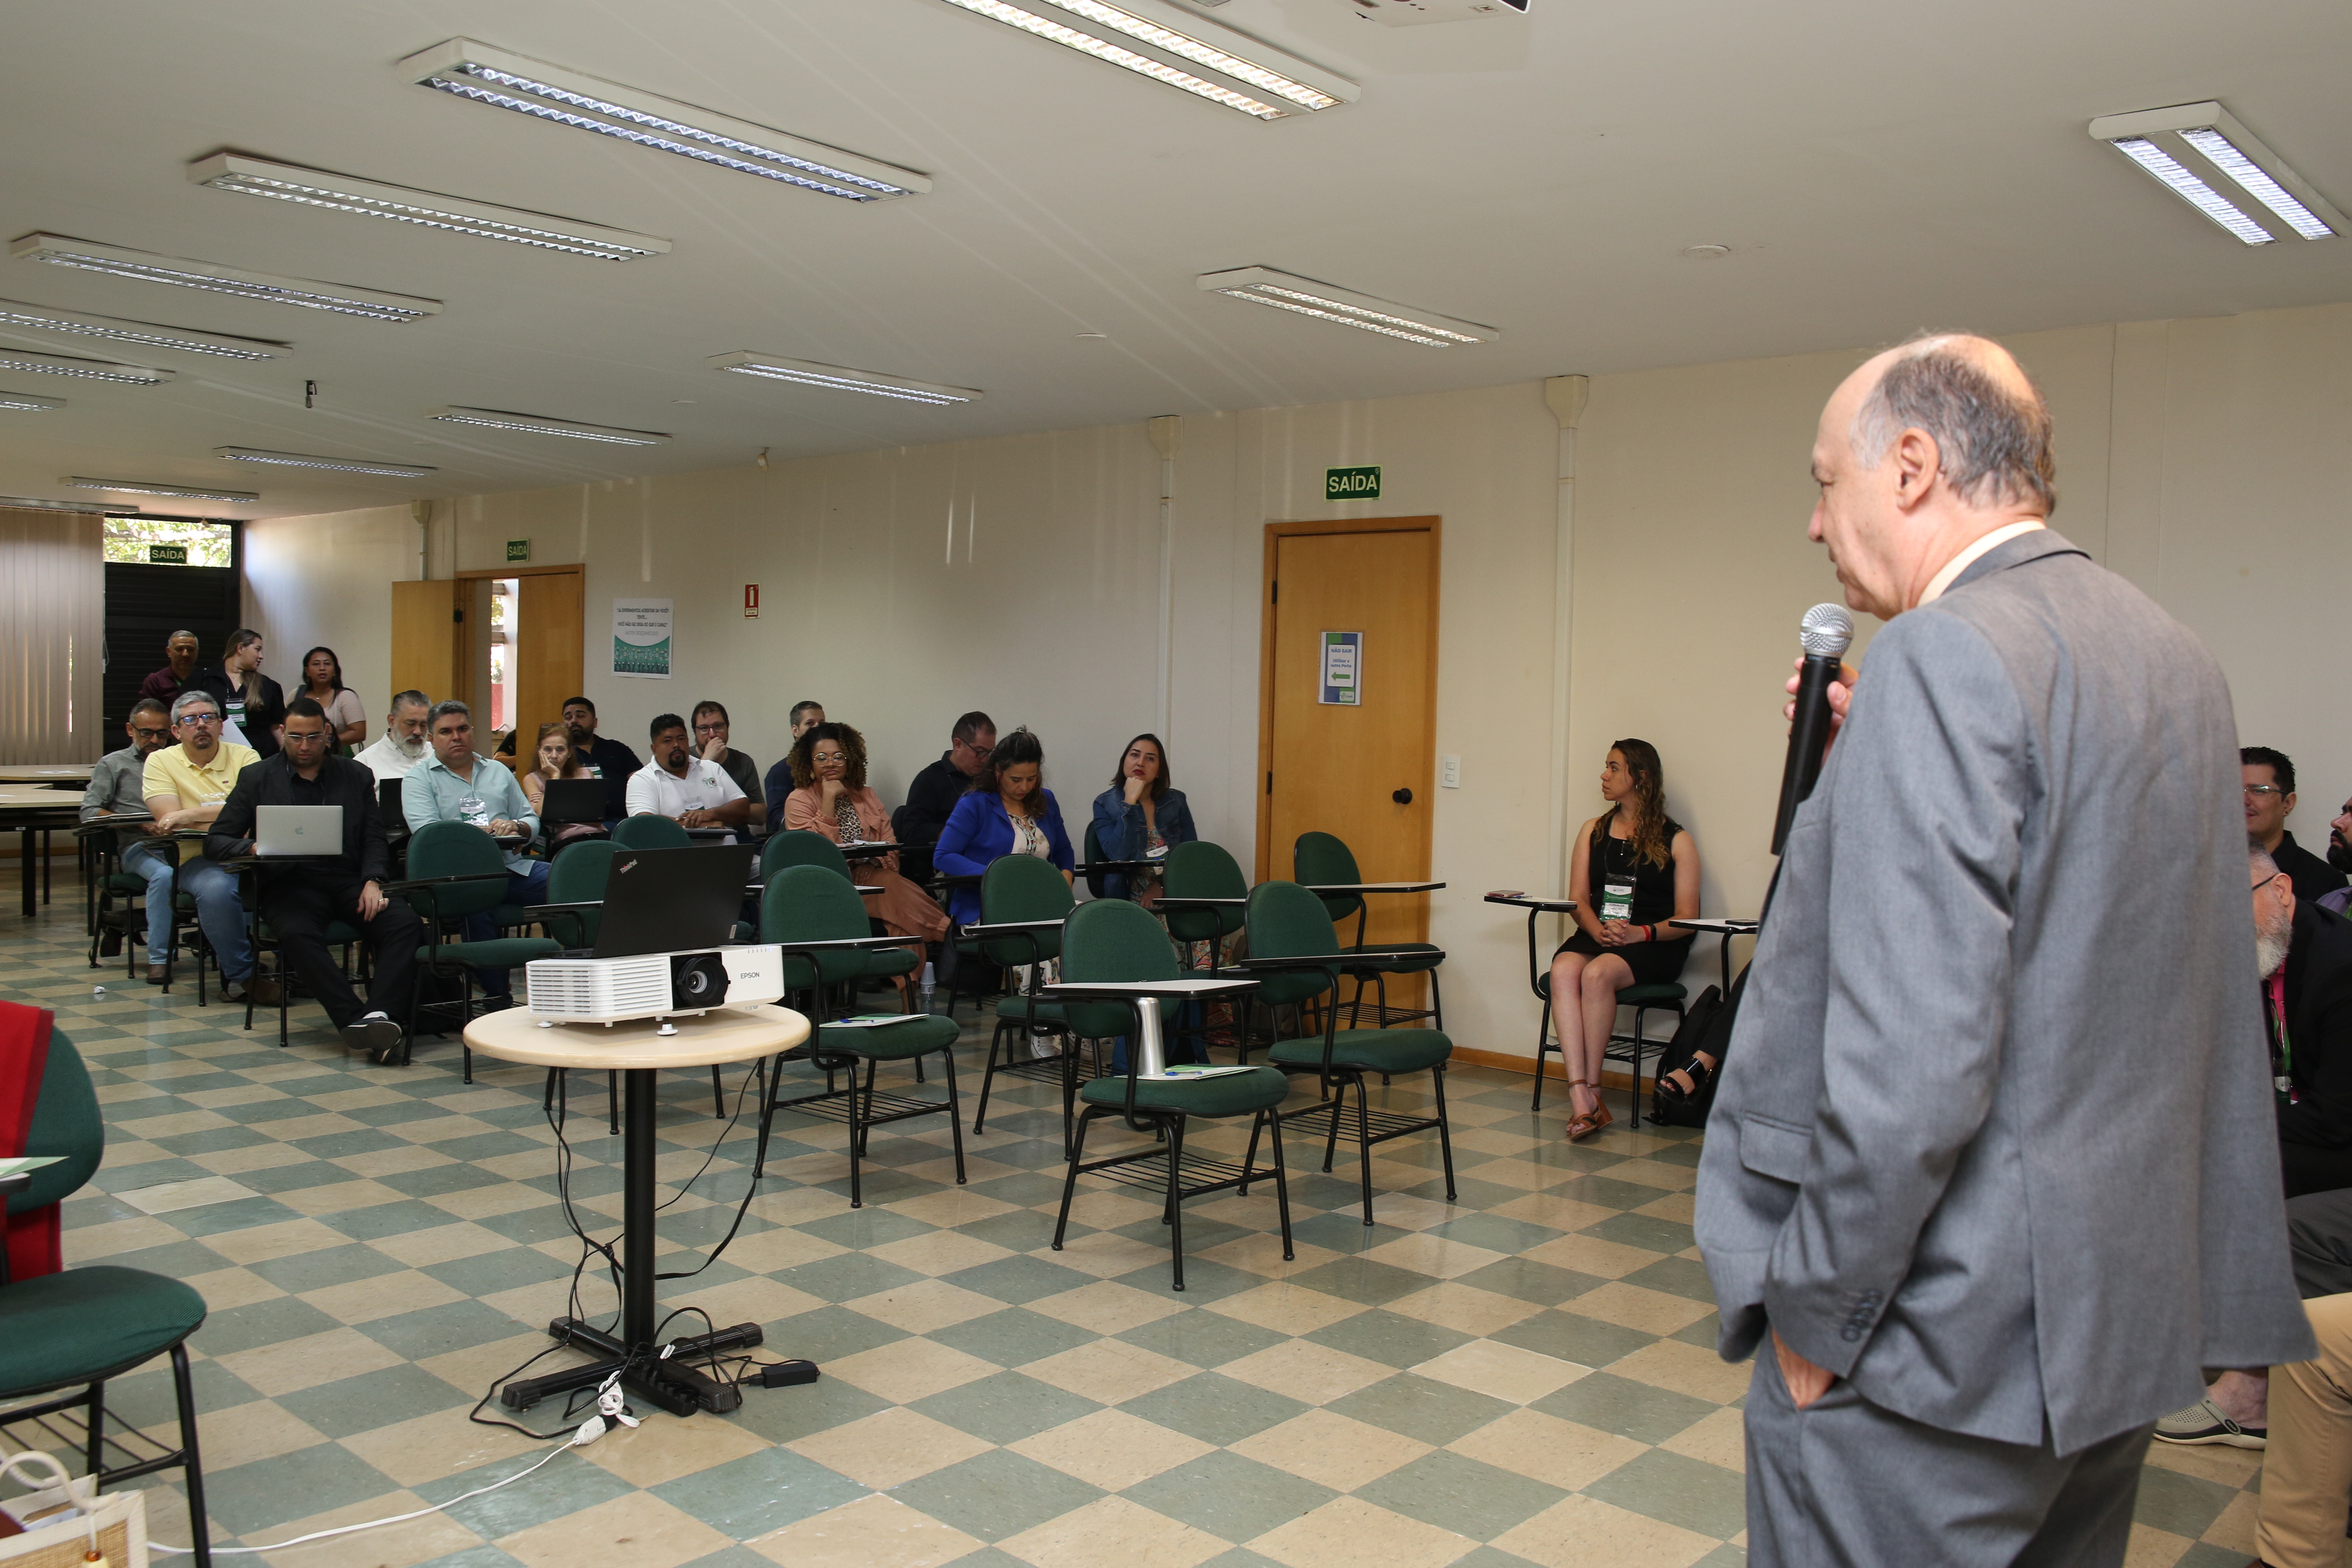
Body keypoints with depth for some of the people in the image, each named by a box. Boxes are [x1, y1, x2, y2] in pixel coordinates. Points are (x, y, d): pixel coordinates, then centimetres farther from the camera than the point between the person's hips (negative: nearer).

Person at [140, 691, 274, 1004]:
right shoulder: (161, 762, 9)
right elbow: (168, 819, -5)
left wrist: (192, 815, -12)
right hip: (197, 858, -1)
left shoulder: (244, 757, 10)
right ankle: (241, 975, -18)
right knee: (217, 889, -36)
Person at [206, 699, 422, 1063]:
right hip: (289, 885, -2)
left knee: (405, 922, -29)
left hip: (348, 882, 2)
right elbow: (216, 841, 8)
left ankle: (379, 1014, -43)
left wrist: (373, 881, -8)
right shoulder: (257, 778, 12)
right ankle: (357, 1021, -41)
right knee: (298, 934, -37)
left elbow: (374, 839, 13)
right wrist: (254, 848, -15)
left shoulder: (357, 776, 18)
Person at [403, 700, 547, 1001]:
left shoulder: (498, 772, 25)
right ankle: (497, 994, -33)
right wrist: (479, 833, -15)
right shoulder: (419, 778, 11)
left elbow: (532, 821, 20)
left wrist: (516, 827, -4)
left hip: (512, 866, 4)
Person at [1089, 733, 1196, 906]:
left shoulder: (1176, 801, 9)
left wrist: (1162, 886, -10)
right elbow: (1117, 855, -12)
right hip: (1127, 899, -2)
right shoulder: (1105, 804, 3)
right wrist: (1130, 802, -11)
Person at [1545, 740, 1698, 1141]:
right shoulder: (1592, 832, 19)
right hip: (1596, 938, 3)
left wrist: (1639, 933, -17)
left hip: (1654, 947, -3)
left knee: (1598, 973, -34)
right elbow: (1578, 900, 11)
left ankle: (1591, 1090, -24)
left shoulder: (1676, 840, 6)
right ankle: (1582, 1100, -37)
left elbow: (1687, 919, 0)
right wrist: (1597, 929, -11)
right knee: (1564, 970, -31)